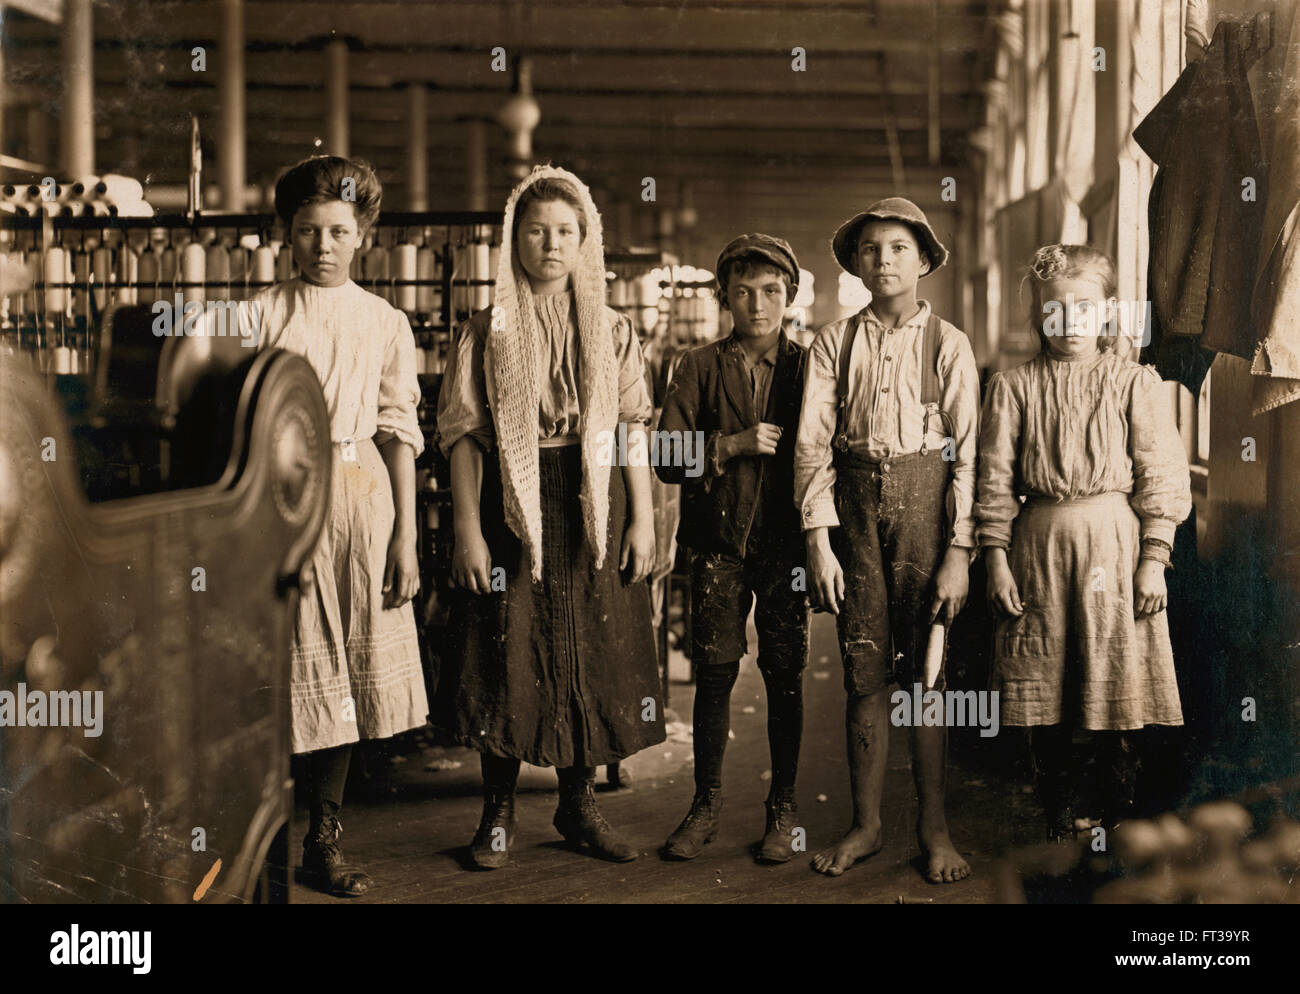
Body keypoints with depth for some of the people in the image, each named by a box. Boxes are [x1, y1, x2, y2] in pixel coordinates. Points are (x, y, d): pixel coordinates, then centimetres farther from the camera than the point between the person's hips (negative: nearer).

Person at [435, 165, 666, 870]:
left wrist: (642, 520, 0)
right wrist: (468, 529, -8)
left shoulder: (612, 331, 8)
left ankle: (578, 805, 19)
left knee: (591, 656, 5)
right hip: (511, 507, -2)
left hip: (595, 509, 2)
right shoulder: (485, 331, 2)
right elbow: (462, 435, -1)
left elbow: (634, 431, 7)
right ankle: (498, 812, 13)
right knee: (507, 658, 0)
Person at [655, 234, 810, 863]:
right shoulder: (699, 368, 7)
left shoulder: (806, 368, 7)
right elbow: (668, 461, 1)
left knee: (785, 677, 2)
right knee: (714, 674, 2)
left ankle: (783, 811, 13)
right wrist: (731, 445, -12)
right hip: (719, 542, 0)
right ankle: (705, 806, 15)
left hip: (786, 545, 0)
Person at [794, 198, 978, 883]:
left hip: (924, 501, -1)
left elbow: (968, 452, -2)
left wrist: (959, 551, -8)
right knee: (863, 669, 4)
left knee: (925, 669, 2)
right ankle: (866, 825, 14)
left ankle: (934, 827, 12)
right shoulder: (835, 342, 5)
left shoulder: (948, 344, 1)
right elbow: (813, 442, 2)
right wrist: (818, 539, -6)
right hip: (855, 502, 1)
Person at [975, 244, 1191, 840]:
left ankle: (1119, 823, 15)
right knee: (1042, 695, 5)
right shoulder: (1013, 387, 5)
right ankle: (1056, 820, 19)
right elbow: (995, 478, 4)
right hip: (1038, 544, 1)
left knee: (1117, 694, 1)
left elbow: (1160, 474, 1)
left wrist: (1154, 560, -5)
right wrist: (996, 559, -2)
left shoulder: (1135, 383, 3)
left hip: (1114, 543, -1)